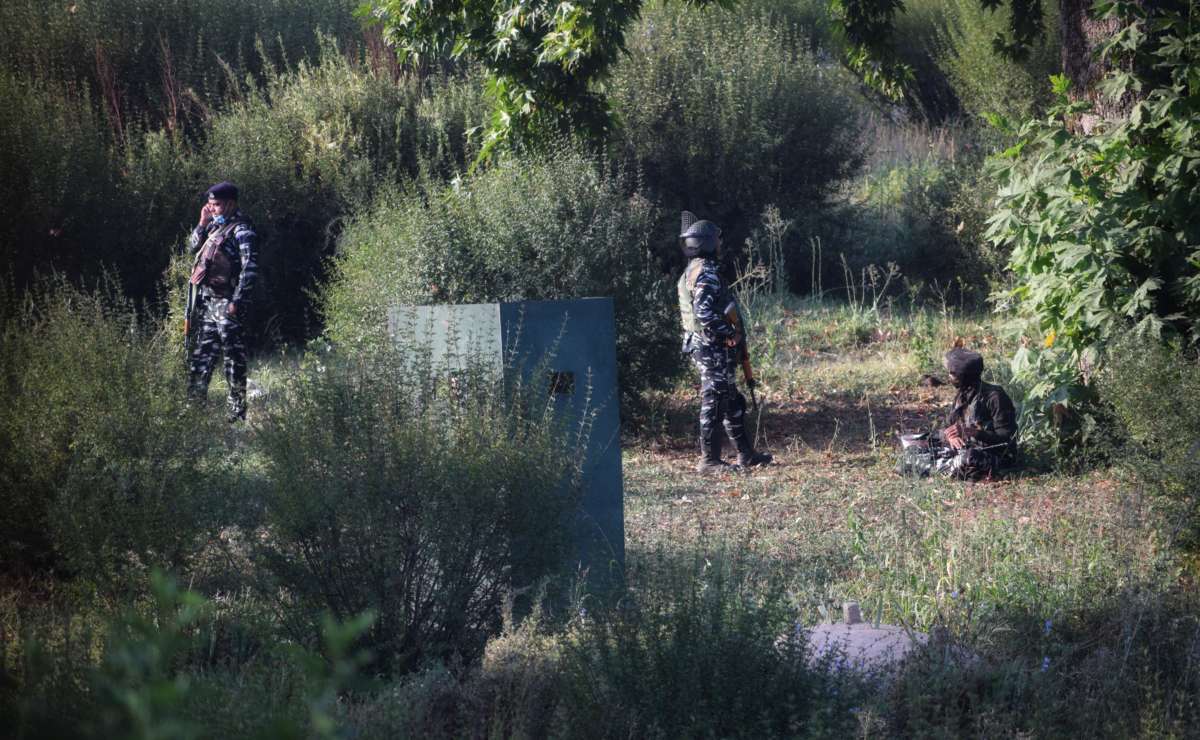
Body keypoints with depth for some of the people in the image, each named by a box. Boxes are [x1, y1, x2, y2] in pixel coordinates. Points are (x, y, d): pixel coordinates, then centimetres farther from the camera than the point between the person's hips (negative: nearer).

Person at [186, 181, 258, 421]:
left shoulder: (241, 231, -12)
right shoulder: (216, 225, 15)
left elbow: (250, 269, -17)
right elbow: (194, 245, 27)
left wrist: (237, 301, -22)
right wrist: (203, 223, 10)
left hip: (227, 303, -9)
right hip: (208, 302, 9)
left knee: (234, 357, -5)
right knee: (201, 356, 11)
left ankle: (238, 411, -2)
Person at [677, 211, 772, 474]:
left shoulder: (691, 272, 15)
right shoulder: (706, 273, -18)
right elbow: (705, 313, -28)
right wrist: (729, 334, -17)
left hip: (700, 345, 11)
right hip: (713, 349, -11)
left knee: (733, 403, 16)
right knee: (714, 403, -6)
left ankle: (746, 454, 23)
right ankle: (709, 460, -3)